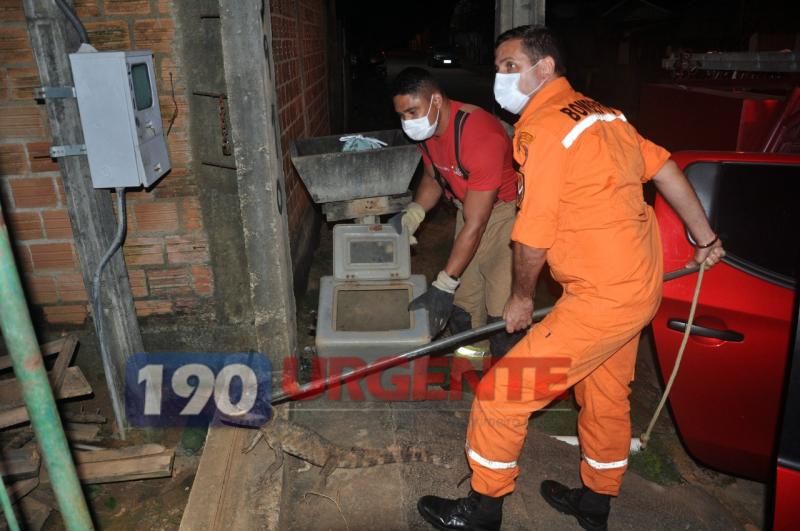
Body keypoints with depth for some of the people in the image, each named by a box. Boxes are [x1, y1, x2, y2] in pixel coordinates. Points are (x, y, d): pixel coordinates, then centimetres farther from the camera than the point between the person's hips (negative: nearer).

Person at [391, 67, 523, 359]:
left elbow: (475, 225, -31)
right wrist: (411, 215, -8)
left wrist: (442, 287, -30)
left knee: (501, 312, -10)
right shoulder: (426, 127, -8)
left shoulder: (481, 136, -33)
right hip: (469, 205, 8)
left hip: (506, 211, -7)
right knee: (462, 305, 10)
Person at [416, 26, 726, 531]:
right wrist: (706, 239, 25)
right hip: (641, 283, 10)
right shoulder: (598, 113, 10)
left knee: (503, 393, -1)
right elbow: (666, 170, 16)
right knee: (606, 393, 24)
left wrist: (521, 298, 1)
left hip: (602, 298, -10)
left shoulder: (542, 129, -17)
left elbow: (533, 239, -17)